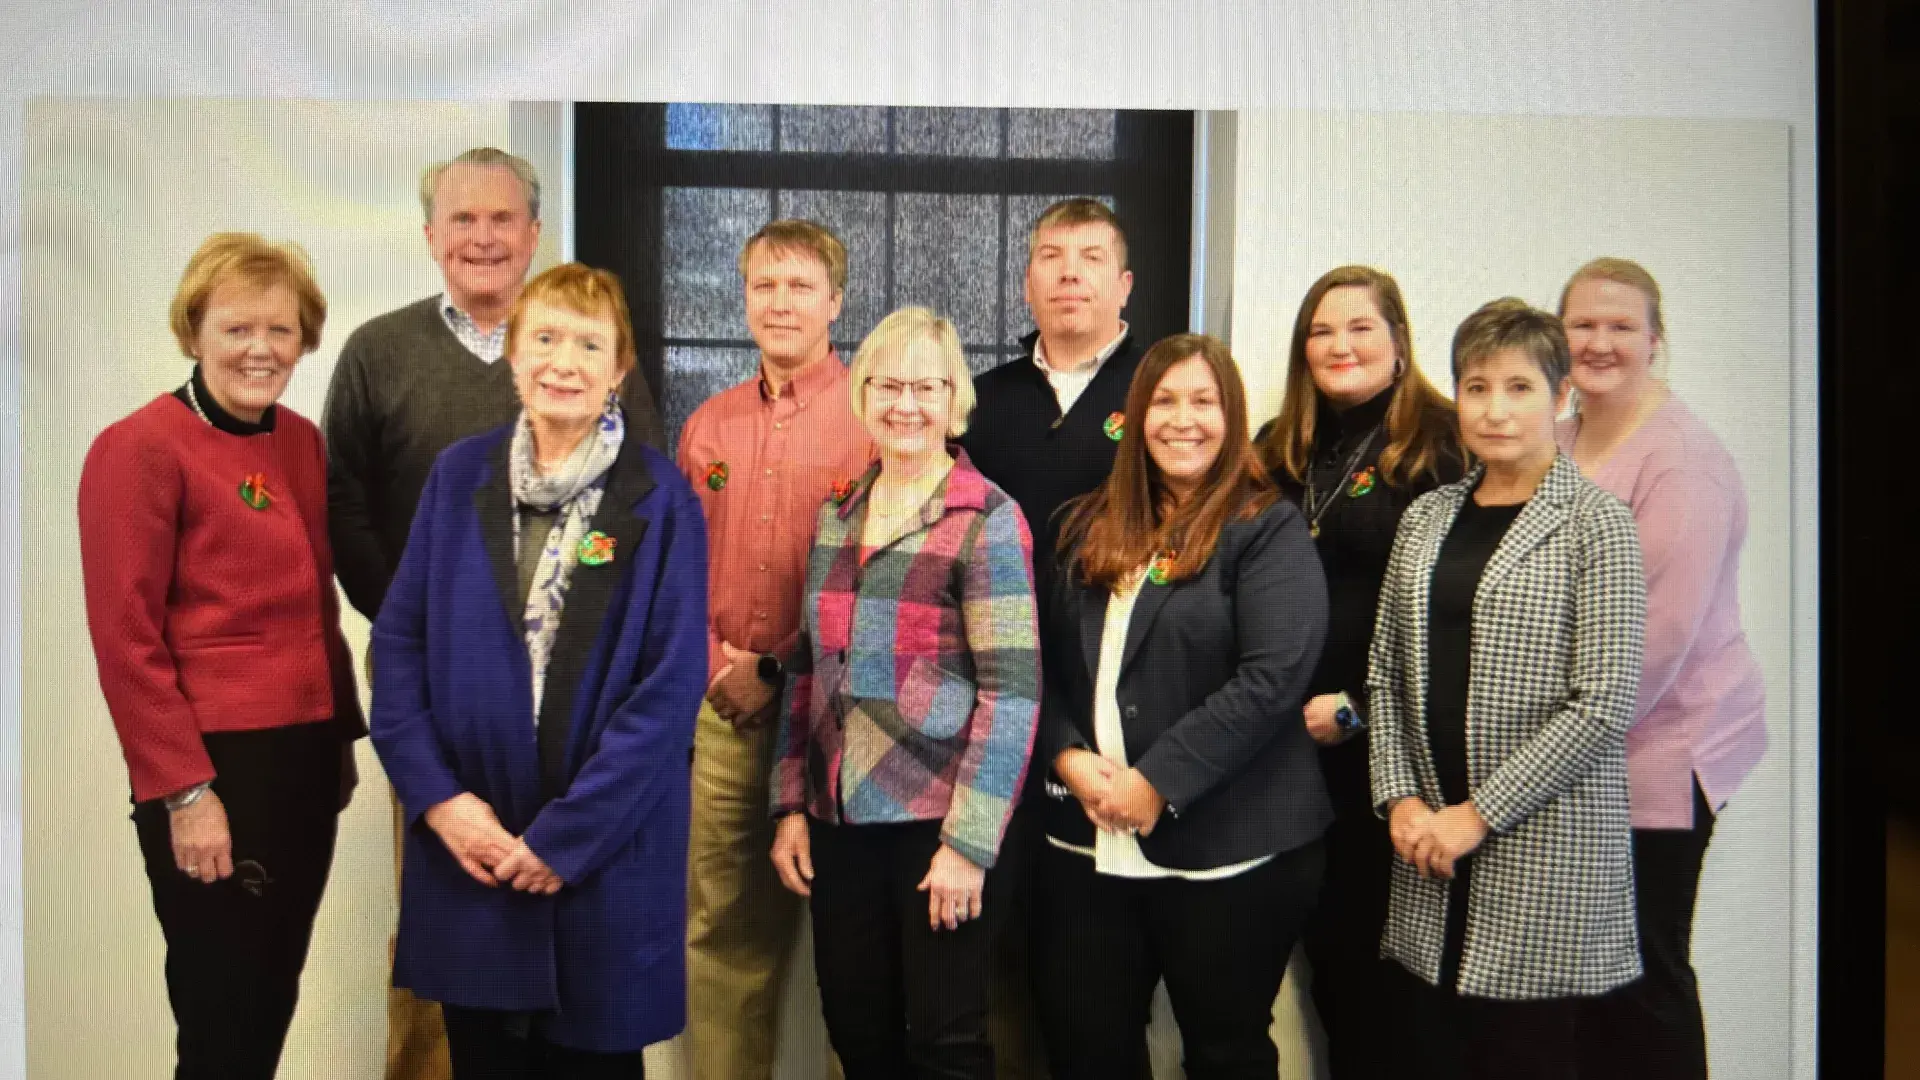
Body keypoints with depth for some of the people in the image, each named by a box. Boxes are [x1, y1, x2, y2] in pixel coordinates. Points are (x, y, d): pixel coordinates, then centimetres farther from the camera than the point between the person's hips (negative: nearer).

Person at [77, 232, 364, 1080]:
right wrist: (182, 790, -16)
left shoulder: (302, 442, 9)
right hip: (214, 765, -6)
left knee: (273, 1002, 16)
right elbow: (126, 640, -14)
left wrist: (342, 736, 12)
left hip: (306, 756, 7)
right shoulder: (139, 448, -12)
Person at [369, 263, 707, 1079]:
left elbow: (671, 685, -10)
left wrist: (567, 834, -13)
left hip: (605, 849, -2)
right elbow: (399, 641, 4)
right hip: (471, 846, 3)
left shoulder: (659, 498, -6)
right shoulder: (458, 476, 3)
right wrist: (437, 796, -8)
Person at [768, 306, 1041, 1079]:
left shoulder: (989, 520, -9)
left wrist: (969, 842, -17)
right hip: (840, 819, 5)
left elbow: (1012, 688, -14)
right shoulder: (835, 514, 9)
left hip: (938, 819, -5)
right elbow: (809, 669, 13)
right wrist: (791, 804, 7)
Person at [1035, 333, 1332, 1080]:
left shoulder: (1268, 530, -5)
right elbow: (1045, 661, 11)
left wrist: (1156, 783, -19)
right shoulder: (1091, 528, 12)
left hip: (1227, 848, -5)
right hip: (1089, 841, 5)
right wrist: (1068, 757, -7)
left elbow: (1272, 677, -17)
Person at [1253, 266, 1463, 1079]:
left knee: (1373, 937, 4)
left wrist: (1358, 708, -12)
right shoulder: (1279, 450, 12)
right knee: (1324, 939, 12)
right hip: (1293, 741, 5)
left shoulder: (1439, 444, -7)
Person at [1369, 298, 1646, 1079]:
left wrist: (1478, 813, -12)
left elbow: (1604, 701, -12)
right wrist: (1401, 799, -2)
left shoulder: (1595, 523, -5)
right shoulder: (1425, 519, 11)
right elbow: (1386, 672, 11)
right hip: (1431, 848, 5)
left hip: (1543, 853, -5)